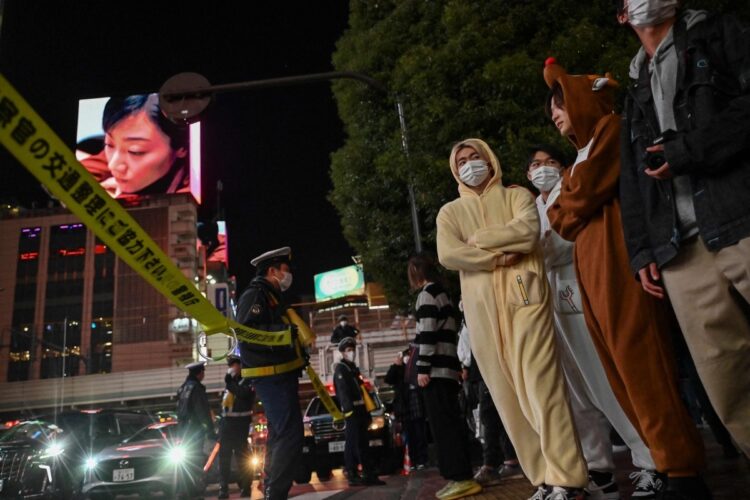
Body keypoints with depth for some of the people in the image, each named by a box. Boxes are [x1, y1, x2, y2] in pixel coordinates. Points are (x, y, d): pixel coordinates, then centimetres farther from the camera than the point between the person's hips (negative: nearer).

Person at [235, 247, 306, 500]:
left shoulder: (272, 296, 20)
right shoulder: (255, 294, -11)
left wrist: (298, 352, 20)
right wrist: (283, 330, -35)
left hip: (280, 375, 11)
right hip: (271, 376, -11)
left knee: (280, 435, 18)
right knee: (290, 435, -14)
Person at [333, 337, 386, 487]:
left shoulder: (353, 368, 24)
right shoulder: (340, 368, -4)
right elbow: (343, 391, -15)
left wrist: (367, 413, 20)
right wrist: (350, 410, -24)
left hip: (359, 411, 9)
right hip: (352, 411, -9)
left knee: (352, 444, 9)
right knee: (359, 444, -12)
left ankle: (353, 476, 11)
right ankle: (369, 475, -14)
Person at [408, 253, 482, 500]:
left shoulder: (427, 293, -5)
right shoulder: (441, 292, 23)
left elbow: (428, 333, -15)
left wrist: (422, 367, -17)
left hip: (435, 368, -9)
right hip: (446, 367, 9)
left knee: (442, 425, -8)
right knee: (449, 423, 9)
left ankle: (461, 479, -8)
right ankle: (461, 477, 12)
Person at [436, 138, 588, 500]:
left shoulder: (517, 196, 14)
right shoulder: (450, 212, 18)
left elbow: (528, 230, -7)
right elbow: (447, 255, -1)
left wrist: (479, 240, -2)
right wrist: (500, 257, -7)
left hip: (524, 294, -2)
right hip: (482, 306, 3)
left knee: (539, 382, -10)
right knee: (507, 391, 2)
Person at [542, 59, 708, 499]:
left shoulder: (610, 127, 3)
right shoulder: (587, 148, 29)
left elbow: (580, 196, -11)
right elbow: (570, 221, 21)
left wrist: (558, 204, 7)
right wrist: (563, 211, 2)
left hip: (615, 261, -9)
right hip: (593, 268, 9)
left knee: (637, 362, -11)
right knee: (624, 368, 6)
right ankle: (672, 463, 12)